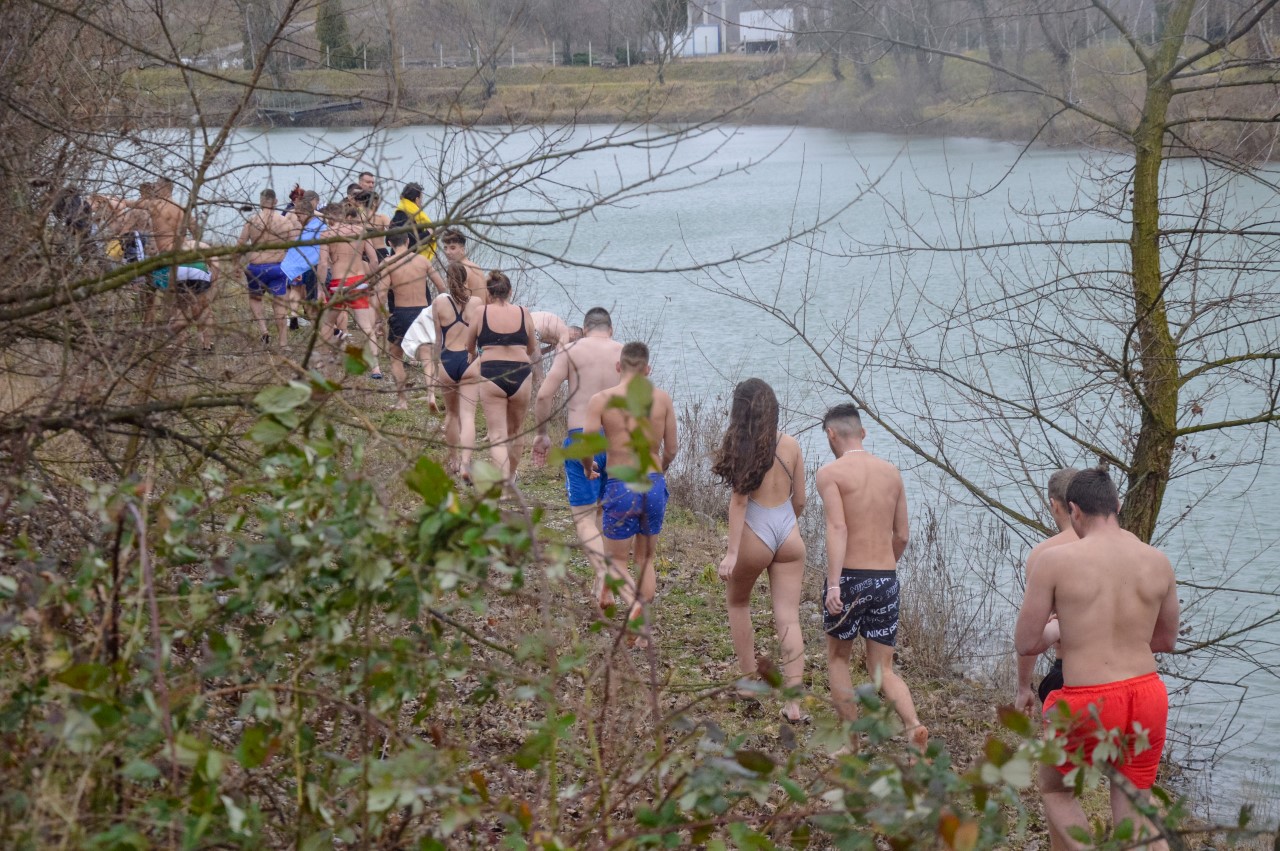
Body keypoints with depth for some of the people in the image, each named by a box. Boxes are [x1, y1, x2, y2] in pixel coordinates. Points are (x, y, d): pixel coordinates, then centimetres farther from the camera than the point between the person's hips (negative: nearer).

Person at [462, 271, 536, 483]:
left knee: (497, 435, -1)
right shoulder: (523, 313, 4)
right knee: (516, 431, 21)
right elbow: (532, 349, 17)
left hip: (490, 375, -2)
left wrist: (477, 357, 36)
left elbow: (469, 347, 14)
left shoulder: (481, 313, 1)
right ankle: (510, 476, 39)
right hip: (520, 375, 2)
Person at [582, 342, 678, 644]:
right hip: (654, 485, 3)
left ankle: (634, 602, -18)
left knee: (617, 561, 12)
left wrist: (588, 469, 10)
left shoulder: (601, 400, -8)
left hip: (621, 487, -3)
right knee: (645, 559, 18)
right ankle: (643, 632, 18)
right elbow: (671, 449, 4)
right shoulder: (662, 399, -1)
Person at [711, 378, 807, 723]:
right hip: (789, 536, 3)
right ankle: (794, 703, -4)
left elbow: (739, 500, -14)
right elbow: (799, 500, 10)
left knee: (738, 603, 23)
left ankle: (750, 679, 26)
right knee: (789, 619, 1)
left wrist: (732, 553, -15)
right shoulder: (791, 445, 3)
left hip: (756, 537, -3)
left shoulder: (742, 446, -9)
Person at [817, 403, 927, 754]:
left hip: (850, 578, -4)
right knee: (883, 669, 10)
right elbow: (901, 537, 14)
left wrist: (833, 584, -23)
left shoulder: (831, 472, -6)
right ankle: (913, 724, -16)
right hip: (886, 579, 4)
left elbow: (837, 528, -18)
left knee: (837, 658, 17)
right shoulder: (891, 472, 11)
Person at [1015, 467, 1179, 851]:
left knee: (1055, 791, 24)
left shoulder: (1055, 560, -9)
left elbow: (1025, 644, -4)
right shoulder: (1158, 562, 4)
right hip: (1147, 698, 4)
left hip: (1089, 706, -4)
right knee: (1134, 818, 16)